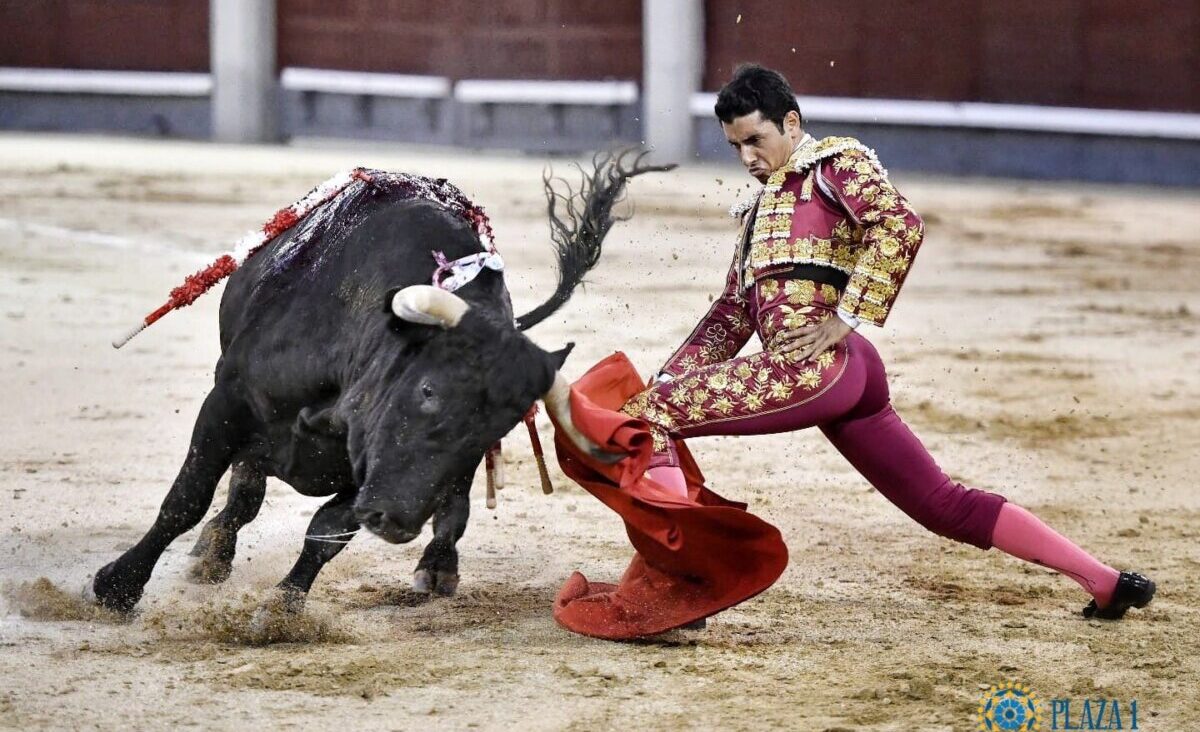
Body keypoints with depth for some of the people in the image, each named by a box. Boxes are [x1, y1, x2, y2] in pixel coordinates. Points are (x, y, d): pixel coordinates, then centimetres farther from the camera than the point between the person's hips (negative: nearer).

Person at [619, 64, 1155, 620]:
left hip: (817, 365, -9)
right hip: (847, 380, 9)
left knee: (647, 416, -13)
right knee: (946, 506, 9)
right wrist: (668, 378, 19)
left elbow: (900, 226, -13)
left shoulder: (835, 161, 5)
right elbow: (731, 315, 30)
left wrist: (845, 317, -17)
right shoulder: (760, 210, 31)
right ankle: (1105, 582, 11)